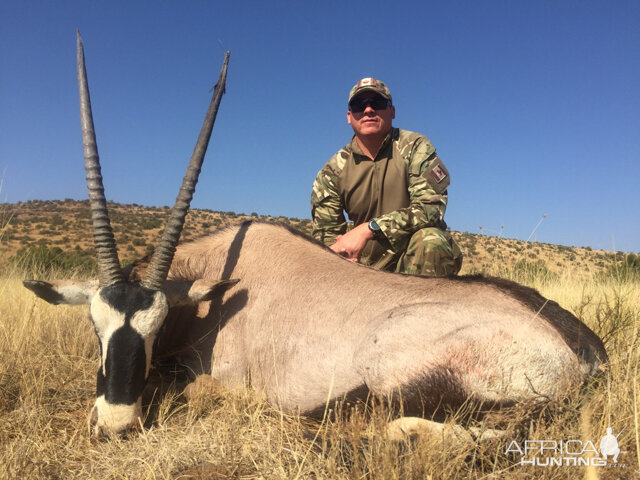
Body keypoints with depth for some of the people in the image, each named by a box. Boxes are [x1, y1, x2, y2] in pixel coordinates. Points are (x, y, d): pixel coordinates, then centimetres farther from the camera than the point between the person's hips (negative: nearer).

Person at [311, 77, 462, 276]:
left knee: (430, 239, -33)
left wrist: (369, 229, -28)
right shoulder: (333, 172, 1)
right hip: (367, 267, 3)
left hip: (418, 259, -3)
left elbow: (431, 206, -19)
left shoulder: (414, 147, -6)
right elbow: (325, 234, 0)